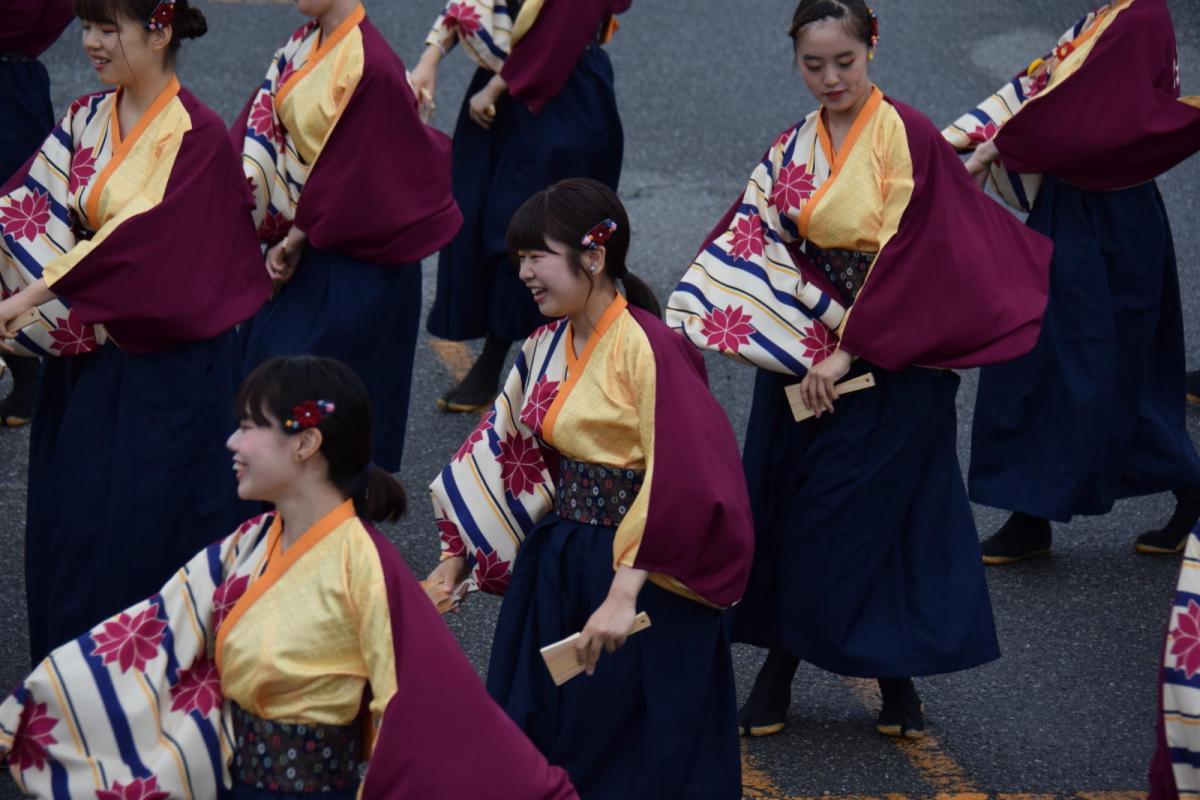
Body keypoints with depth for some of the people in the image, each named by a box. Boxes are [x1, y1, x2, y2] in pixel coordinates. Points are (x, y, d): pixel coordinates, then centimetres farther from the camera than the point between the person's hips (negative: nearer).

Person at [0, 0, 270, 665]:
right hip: (91, 357, 7)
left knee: (148, 530, -1)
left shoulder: (195, 137, -15)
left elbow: (149, 239, -26)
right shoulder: (88, 122, 6)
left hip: (170, 368, -7)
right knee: (70, 521, 10)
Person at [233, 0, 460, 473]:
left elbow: (357, 170, -20)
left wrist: (302, 235, -11)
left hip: (352, 262, -9)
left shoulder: (370, 66, -24)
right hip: (302, 243, 9)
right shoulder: (305, 45, 3)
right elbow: (263, 125, 5)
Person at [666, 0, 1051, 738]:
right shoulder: (793, 152, 7)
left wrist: (851, 352, -17)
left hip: (895, 363, -5)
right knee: (787, 507, 7)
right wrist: (682, 321, -16)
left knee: (874, 512, -1)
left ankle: (896, 676, 12)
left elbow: (910, 255, -15)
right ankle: (780, 666, 17)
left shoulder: (910, 139, -10)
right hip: (805, 353, 5)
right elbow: (748, 242, -1)